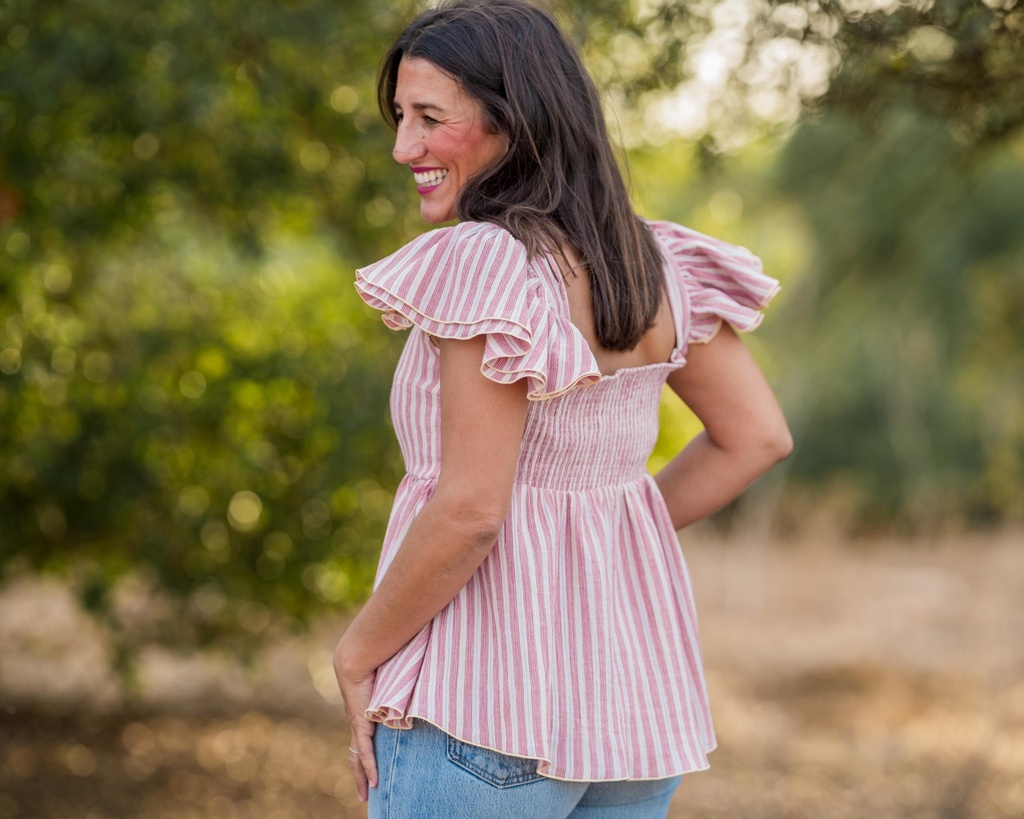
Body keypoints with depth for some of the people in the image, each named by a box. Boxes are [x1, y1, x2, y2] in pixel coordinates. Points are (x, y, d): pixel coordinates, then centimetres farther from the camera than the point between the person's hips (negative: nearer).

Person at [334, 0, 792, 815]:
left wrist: (358, 653, -9)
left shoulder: (487, 265, -19)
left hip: (487, 706, -8)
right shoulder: (651, 260, 4)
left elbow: (469, 511, -22)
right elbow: (758, 436, 12)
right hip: (635, 683, 8)